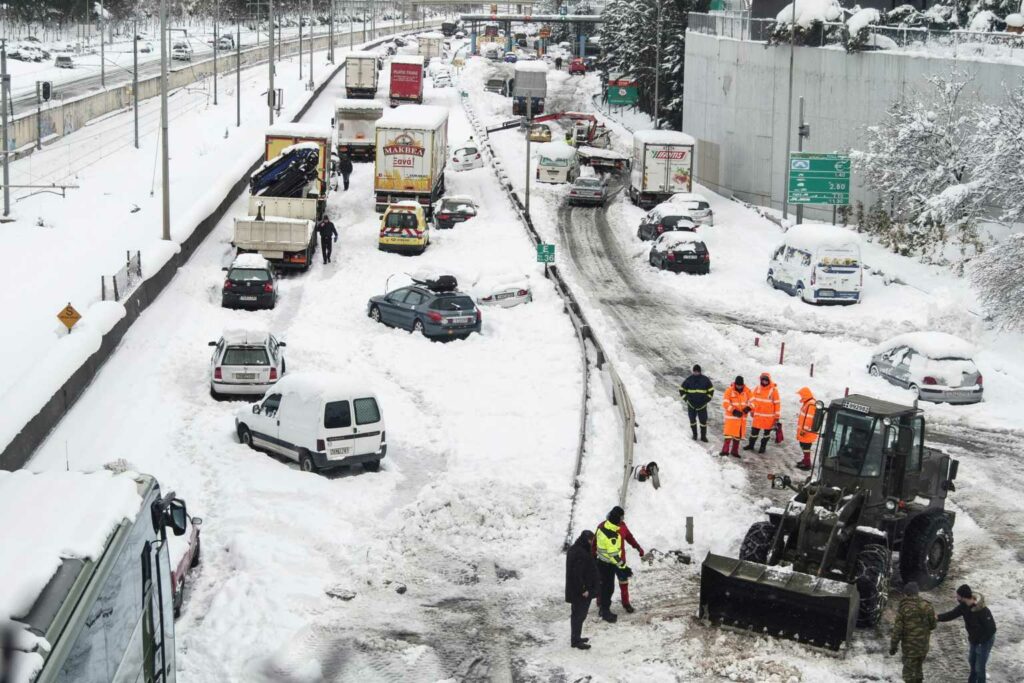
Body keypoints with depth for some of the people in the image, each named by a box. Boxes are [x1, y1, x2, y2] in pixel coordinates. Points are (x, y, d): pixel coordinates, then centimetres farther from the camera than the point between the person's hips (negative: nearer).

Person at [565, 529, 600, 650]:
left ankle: (575, 638, 30)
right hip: (582, 591, -10)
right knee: (580, 614, 0)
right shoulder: (581, 554, -25)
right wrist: (583, 590, -21)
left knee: (576, 614, 19)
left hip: (574, 590, 10)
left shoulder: (573, 550, 7)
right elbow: (577, 573, -28)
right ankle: (576, 640, 6)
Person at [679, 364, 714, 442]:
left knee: (703, 421, 0)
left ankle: (703, 436, 13)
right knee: (692, 421, 8)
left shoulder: (705, 379, -3)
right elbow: (681, 389, 6)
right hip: (691, 404, 0)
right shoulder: (689, 379, -4)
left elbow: (711, 390, 8)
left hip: (702, 404, 0)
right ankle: (694, 435, 26)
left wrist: (707, 399, 2)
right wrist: (686, 399, 0)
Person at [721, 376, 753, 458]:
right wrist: (733, 411, -22)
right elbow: (725, 403, -13)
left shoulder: (747, 390, -1)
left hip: (742, 416, 4)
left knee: (739, 434, 9)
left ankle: (735, 451, 18)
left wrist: (748, 408, -16)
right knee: (729, 433, -9)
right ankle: (725, 450, -5)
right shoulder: (730, 390, -11)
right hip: (731, 416, -4)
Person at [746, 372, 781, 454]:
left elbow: (777, 403, -7)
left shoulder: (774, 390, -10)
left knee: (767, 431, 8)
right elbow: (753, 399, 13)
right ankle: (751, 445, 25)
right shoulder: (758, 388, 0)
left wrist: (777, 416, -7)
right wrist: (752, 410, 14)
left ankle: (763, 446, 22)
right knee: (754, 430, 9)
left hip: (769, 416, -3)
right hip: (758, 414, 3)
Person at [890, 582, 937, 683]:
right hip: (924, 644, 4)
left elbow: (897, 629, -14)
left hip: (910, 645, -4)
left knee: (909, 671, 6)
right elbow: (933, 625, 3)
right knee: (918, 669, 23)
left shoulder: (903, 607, -15)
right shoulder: (926, 606, -4)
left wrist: (893, 645, -5)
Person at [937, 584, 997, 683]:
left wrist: (980, 641, -21)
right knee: (972, 661, 26)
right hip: (974, 639, 8)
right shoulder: (964, 606, -11)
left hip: (985, 641, -8)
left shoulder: (982, 611, -35)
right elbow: (951, 614, -3)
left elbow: (991, 629, -28)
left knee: (979, 667, 1)